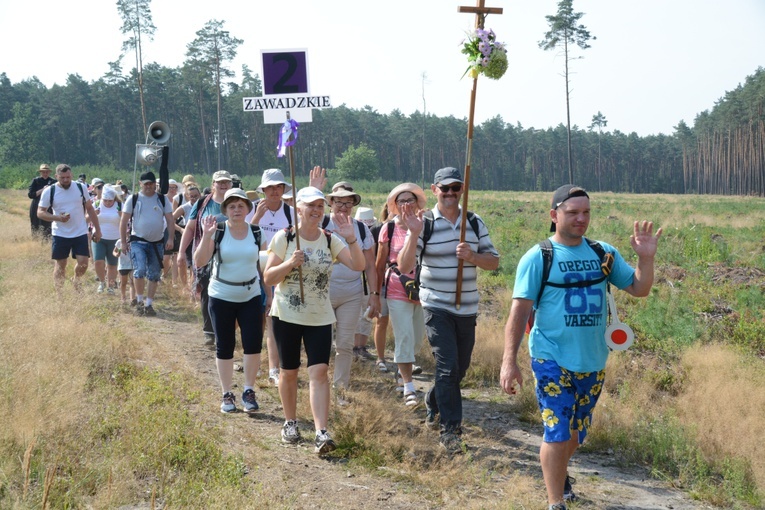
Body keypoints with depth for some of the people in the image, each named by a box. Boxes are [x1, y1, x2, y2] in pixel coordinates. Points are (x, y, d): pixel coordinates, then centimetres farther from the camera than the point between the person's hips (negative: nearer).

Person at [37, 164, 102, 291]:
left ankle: (76, 281, 24)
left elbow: (90, 209, 10)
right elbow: (40, 212, -3)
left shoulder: (81, 188, 1)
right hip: (60, 234, -1)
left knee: (83, 263, -7)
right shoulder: (49, 191, -5)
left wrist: (97, 229, 7)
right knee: (60, 265, 5)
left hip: (81, 233, 1)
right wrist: (57, 217, -20)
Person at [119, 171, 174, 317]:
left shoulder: (162, 199, 3)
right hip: (138, 241, -2)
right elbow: (124, 221, 0)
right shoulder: (133, 199, -1)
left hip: (157, 243, 2)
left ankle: (149, 304, 15)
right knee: (140, 270, -19)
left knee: (154, 275, 5)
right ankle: (139, 300, 0)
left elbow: (170, 219, 4)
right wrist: (123, 242, -4)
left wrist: (170, 238, -7)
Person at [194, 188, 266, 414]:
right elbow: (199, 262, -15)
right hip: (221, 297, -1)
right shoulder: (217, 231, -8)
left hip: (251, 296, 1)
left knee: (253, 345, -5)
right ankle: (227, 395, 20)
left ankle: (249, 391, 12)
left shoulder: (256, 232, -1)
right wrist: (206, 236, -27)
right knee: (224, 347, 7)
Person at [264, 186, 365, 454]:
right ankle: (290, 422, 30)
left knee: (319, 371, -10)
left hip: (320, 318, 1)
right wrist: (289, 263, -22)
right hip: (287, 315, -1)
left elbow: (359, 265, -10)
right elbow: (268, 278, -5)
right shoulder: (283, 238, -5)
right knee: (289, 371, 10)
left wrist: (351, 239, -25)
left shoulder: (330, 240, 0)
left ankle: (321, 432, -13)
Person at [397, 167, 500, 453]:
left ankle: (433, 403, 41)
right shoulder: (425, 224, -6)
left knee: (460, 368, 15)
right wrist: (413, 234, -26)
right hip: (436, 307, -4)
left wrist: (473, 257, -14)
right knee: (447, 366, -11)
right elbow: (404, 267, -13)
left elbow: (494, 261, 7)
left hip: (467, 308, 5)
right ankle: (449, 429, -2)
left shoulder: (475, 223, 5)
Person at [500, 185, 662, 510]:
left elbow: (639, 289, 8)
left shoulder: (604, 253, 4)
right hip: (552, 361, -5)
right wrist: (509, 360, -17)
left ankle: (558, 474, 45)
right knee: (557, 432, -7)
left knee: (577, 431, 19)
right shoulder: (538, 258, -9)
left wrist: (646, 258, -11)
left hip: (593, 362, 5)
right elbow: (520, 310, -11)